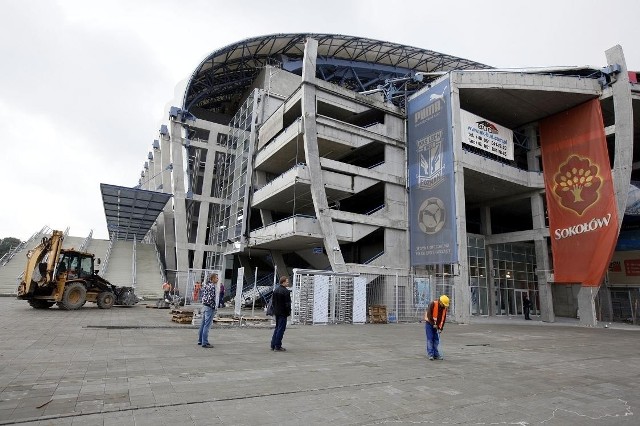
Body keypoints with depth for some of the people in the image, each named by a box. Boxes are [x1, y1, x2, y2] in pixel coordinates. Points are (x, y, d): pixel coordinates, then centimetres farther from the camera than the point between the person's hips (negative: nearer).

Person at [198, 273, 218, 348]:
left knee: (203, 324, 16)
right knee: (207, 325, -4)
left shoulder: (205, 284, 12)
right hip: (209, 307, -10)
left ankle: (200, 340, 26)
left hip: (204, 306, 10)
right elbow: (211, 297, -22)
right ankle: (204, 343, 0)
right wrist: (214, 306, -13)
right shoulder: (212, 286, -17)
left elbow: (203, 295, 16)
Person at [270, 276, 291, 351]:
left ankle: (273, 345, 20)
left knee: (277, 328, 17)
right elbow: (287, 303, -17)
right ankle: (277, 346, 2)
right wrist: (289, 311, -5)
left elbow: (273, 301, 16)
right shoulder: (286, 291, -17)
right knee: (281, 329, -1)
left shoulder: (275, 290, 10)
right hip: (283, 313, -9)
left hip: (276, 312, 9)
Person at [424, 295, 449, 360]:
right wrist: (433, 324, -21)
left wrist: (441, 328, -5)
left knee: (436, 339, 5)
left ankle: (435, 354, 13)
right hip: (429, 323, -6)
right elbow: (429, 315, -23)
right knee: (430, 339, -8)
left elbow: (443, 318, 0)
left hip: (436, 325, 6)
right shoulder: (433, 304, -22)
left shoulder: (445, 307, -3)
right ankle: (430, 354, -4)